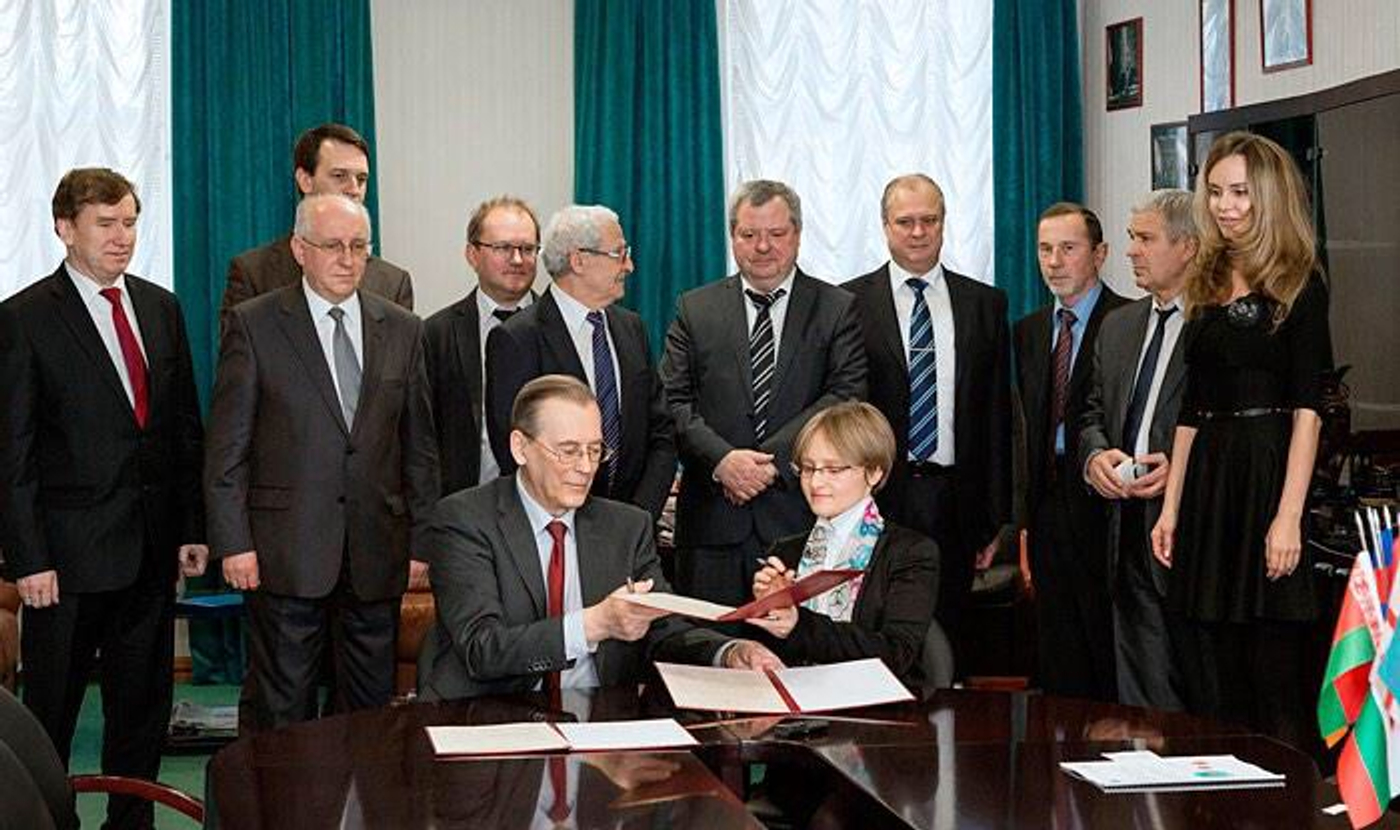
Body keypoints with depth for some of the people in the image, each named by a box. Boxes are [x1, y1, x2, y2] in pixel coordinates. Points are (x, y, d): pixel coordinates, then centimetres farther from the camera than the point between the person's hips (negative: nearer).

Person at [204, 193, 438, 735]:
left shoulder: (403, 330, 9)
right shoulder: (253, 325, -1)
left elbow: (419, 446, 12)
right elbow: (227, 445, -3)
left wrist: (421, 541, 7)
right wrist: (233, 542, -9)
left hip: (376, 553, 3)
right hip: (286, 550, -3)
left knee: (372, 705, 9)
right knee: (279, 708, 2)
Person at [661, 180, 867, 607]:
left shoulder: (838, 309, 7)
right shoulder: (694, 309, 12)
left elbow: (846, 396, -5)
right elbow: (674, 400, 4)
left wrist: (773, 459, -14)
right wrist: (721, 459, -13)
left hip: (802, 513, -1)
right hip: (713, 520, 1)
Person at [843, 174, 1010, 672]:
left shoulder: (985, 304, 10)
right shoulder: (849, 303, 2)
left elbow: (997, 413, 9)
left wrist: (995, 517, 5)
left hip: (954, 501, 2)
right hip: (875, 499, -2)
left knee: (948, 640, 6)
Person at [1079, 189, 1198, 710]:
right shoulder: (1118, 326, 18)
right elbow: (1093, 413, 22)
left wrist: (1183, 467, -18)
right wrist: (1095, 456, 1)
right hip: (1128, 529, 7)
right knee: (1137, 691, 10)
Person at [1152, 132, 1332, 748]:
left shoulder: (1298, 286, -4)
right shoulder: (1207, 287, 15)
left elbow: (1307, 409, -10)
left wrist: (1289, 515, -18)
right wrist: (1170, 508, 10)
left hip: (1267, 474, -6)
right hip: (1206, 483, 6)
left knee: (1274, 668, -2)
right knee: (1209, 678, 9)